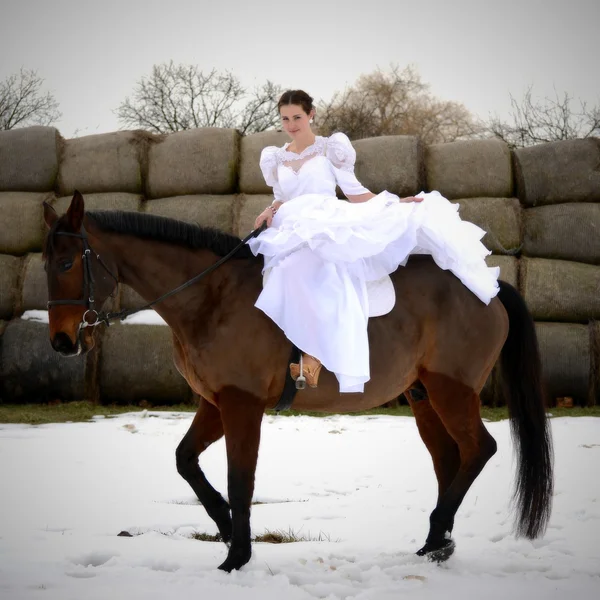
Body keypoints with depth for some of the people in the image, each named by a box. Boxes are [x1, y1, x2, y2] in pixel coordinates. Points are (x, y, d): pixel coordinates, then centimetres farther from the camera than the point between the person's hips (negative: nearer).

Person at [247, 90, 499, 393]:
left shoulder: (330, 147, 12)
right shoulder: (274, 158, 21)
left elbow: (354, 192, 13)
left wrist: (396, 203, 3)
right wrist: (270, 210, 3)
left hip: (330, 221, -1)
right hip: (292, 231, 1)